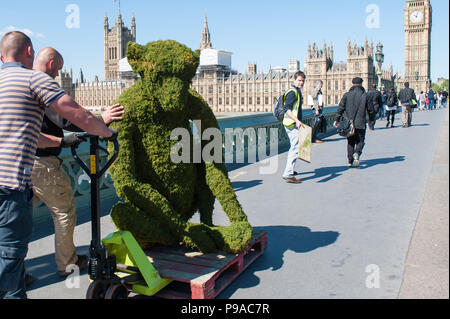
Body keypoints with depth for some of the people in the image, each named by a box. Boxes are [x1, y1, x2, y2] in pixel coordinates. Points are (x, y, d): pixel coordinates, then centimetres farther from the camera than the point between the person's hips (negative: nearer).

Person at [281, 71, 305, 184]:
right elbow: (287, 109, -24)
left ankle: (289, 169, 35)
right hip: (292, 124, -11)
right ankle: (288, 174, -16)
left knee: (294, 147, 22)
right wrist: (297, 120, -31)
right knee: (296, 148, -14)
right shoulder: (292, 92, -14)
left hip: (294, 123, 11)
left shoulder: (297, 91, 19)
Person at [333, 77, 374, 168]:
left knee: (350, 142, 12)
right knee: (360, 141, 9)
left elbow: (340, 108, -1)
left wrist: (337, 120, 7)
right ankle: (357, 153, -20)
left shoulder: (347, 95, 2)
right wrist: (371, 120, 20)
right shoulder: (366, 96, 0)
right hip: (360, 123, -1)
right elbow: (371, 110, 4)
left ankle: (350, 161, 10)